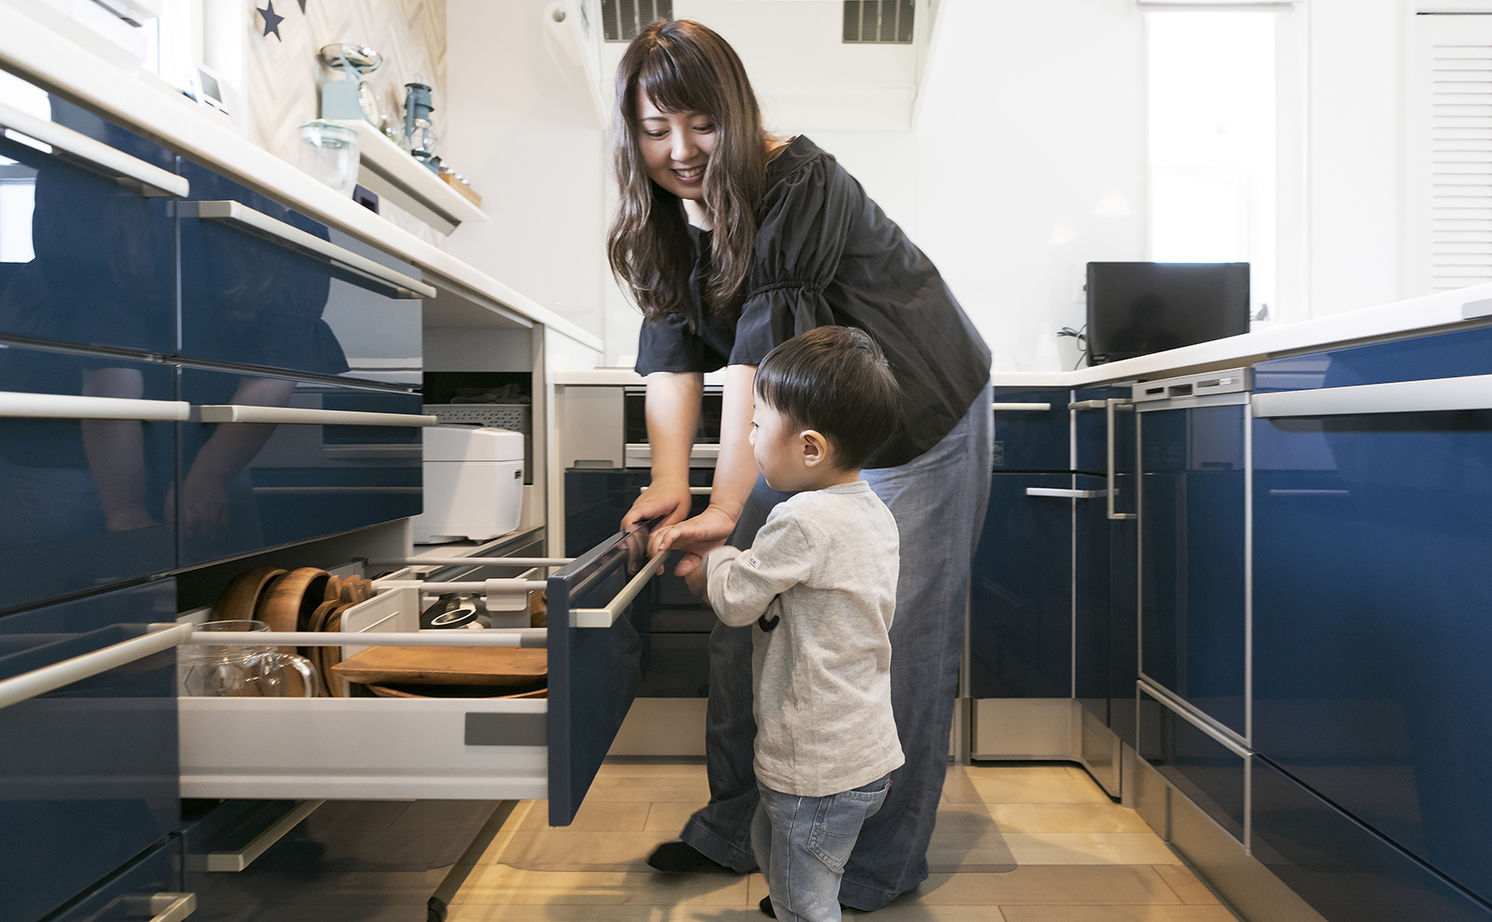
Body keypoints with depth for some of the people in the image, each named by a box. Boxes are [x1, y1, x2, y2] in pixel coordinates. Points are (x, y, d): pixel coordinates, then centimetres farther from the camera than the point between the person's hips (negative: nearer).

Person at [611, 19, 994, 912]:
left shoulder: (802, 187, -25)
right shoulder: (665, 216, -3)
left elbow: (765, 353, -32)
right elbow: (672, 352, -11)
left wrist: (727, 506, -36)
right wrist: (670, 482, -25)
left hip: (919, 420, -7)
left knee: (897, 639, -3)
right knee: (745, 620, 7)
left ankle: (879, 870, 16)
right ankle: (735, 831, 25)